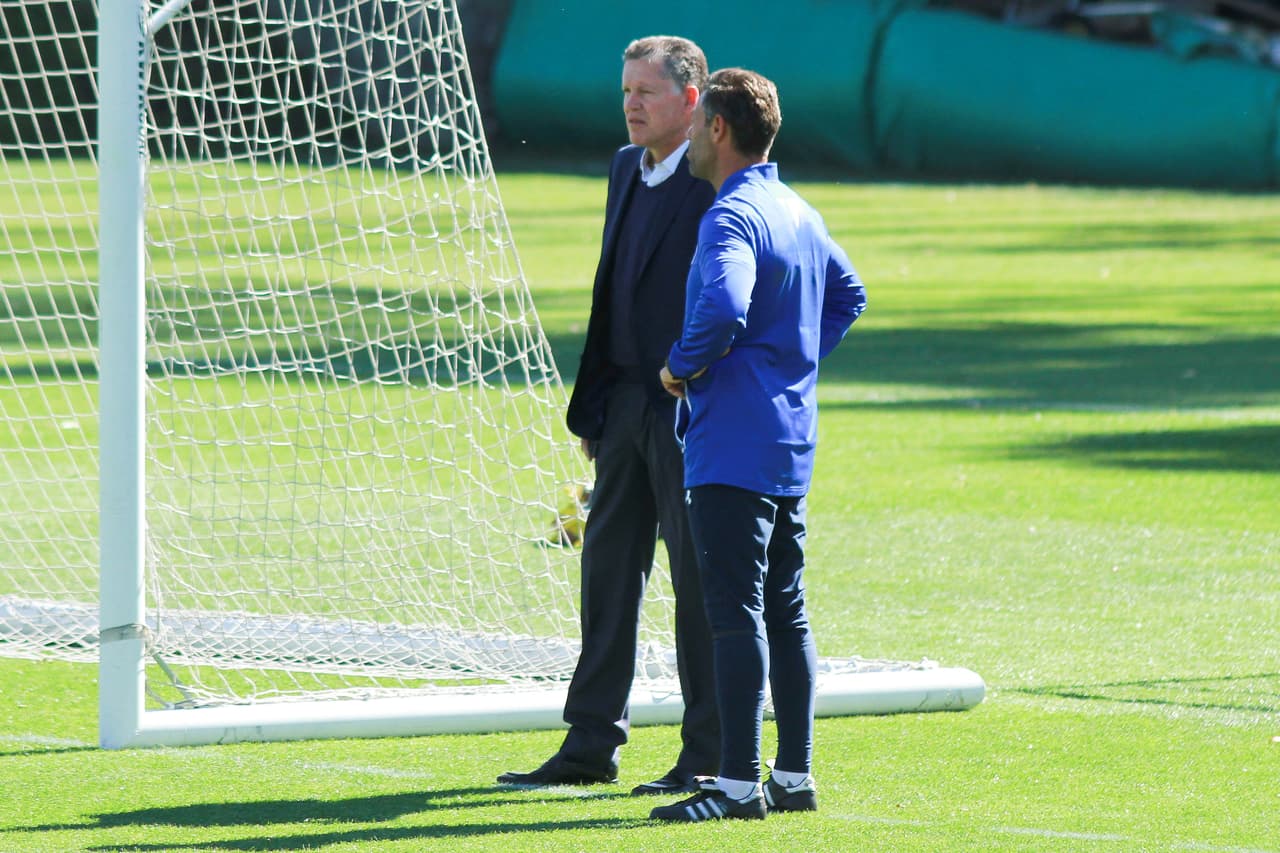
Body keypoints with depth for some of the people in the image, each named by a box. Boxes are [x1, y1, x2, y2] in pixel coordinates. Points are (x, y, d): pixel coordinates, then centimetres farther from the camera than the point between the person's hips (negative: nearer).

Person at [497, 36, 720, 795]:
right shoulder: (627, 168, 13)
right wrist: (594, 406, 16)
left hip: (692, 410, -8)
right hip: (627, 403, 8)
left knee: (699, 577, -2)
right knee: (608, 563, 10)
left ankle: (709, 756, 6)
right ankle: (591, 745, 16)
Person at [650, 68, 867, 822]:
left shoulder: (732, 217, -16)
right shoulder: (800, 213, 14)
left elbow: (724, 308, -32)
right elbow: (848, 296, 28)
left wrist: (681, 368, -15)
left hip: (734, 446, -9)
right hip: (792, 441, 9)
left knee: (737, 612, -8)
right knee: (786, 611, 12)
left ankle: (739, 783, -9)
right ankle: (795, 775, 16)